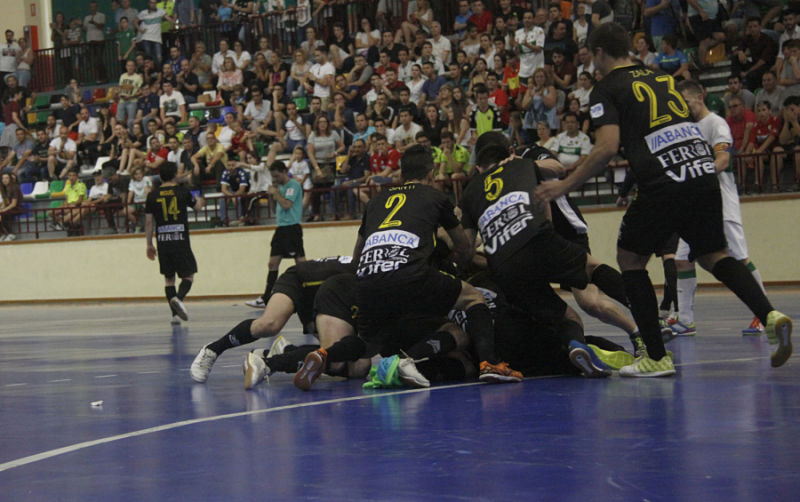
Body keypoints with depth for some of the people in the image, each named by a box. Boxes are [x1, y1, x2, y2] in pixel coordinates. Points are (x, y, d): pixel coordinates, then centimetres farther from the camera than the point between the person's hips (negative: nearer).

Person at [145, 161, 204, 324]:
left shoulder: (153, 195, 3)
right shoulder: (182, 191, -1)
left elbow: (148, 221, 5)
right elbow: (197, 206, 18)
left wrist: (149, 244, 13)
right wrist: (200, 201, 42)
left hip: (163, 242, 2)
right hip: (180, 241, -2)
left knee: (168, 278, 10)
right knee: (188, 276, 4)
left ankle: (175, 314, 6)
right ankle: (179, 298, -24)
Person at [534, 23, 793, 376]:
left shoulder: (607, 88, 3)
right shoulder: (662, 78, 22)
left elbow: (608, 147, -9)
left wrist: (565, 185, -3)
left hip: (664, 183, -6)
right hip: (704, 172, 6)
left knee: (629, 258, 12)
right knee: (712, 255, 21)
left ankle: (657, 357, 7)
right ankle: (769, 315, -2)